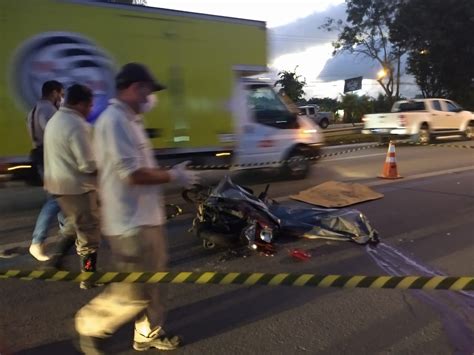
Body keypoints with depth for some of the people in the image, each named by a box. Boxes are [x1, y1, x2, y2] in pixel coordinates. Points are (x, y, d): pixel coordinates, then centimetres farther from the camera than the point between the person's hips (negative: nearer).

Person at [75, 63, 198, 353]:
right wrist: (173, 176, -13)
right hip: (131, 223, -10)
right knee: (134, 291, 2)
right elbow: (132, 174, -25)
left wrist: (169, 172, 9)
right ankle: (91, 325, 26)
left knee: (152, 282, 20)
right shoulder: (115, 120, -19)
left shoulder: (129, 120, 14)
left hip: (146, 217, 10)